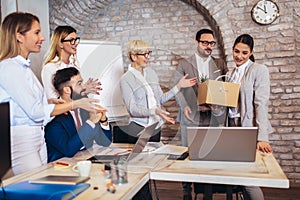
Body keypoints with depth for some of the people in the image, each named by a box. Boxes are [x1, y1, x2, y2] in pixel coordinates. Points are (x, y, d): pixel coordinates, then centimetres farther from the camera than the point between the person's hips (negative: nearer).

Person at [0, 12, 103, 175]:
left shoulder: (23, 66, 13)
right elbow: (35, 111, -20)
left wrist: (49, 102, 6)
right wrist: (75, 104, -20)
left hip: (37, 137, 9)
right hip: (21, 140, -9)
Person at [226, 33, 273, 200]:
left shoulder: (259, 70, -5)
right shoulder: (231, 74, 16)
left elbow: (261, 104, -14)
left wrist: (262, 137, -20)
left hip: (251, 130, -6)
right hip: (233, 127, 6)